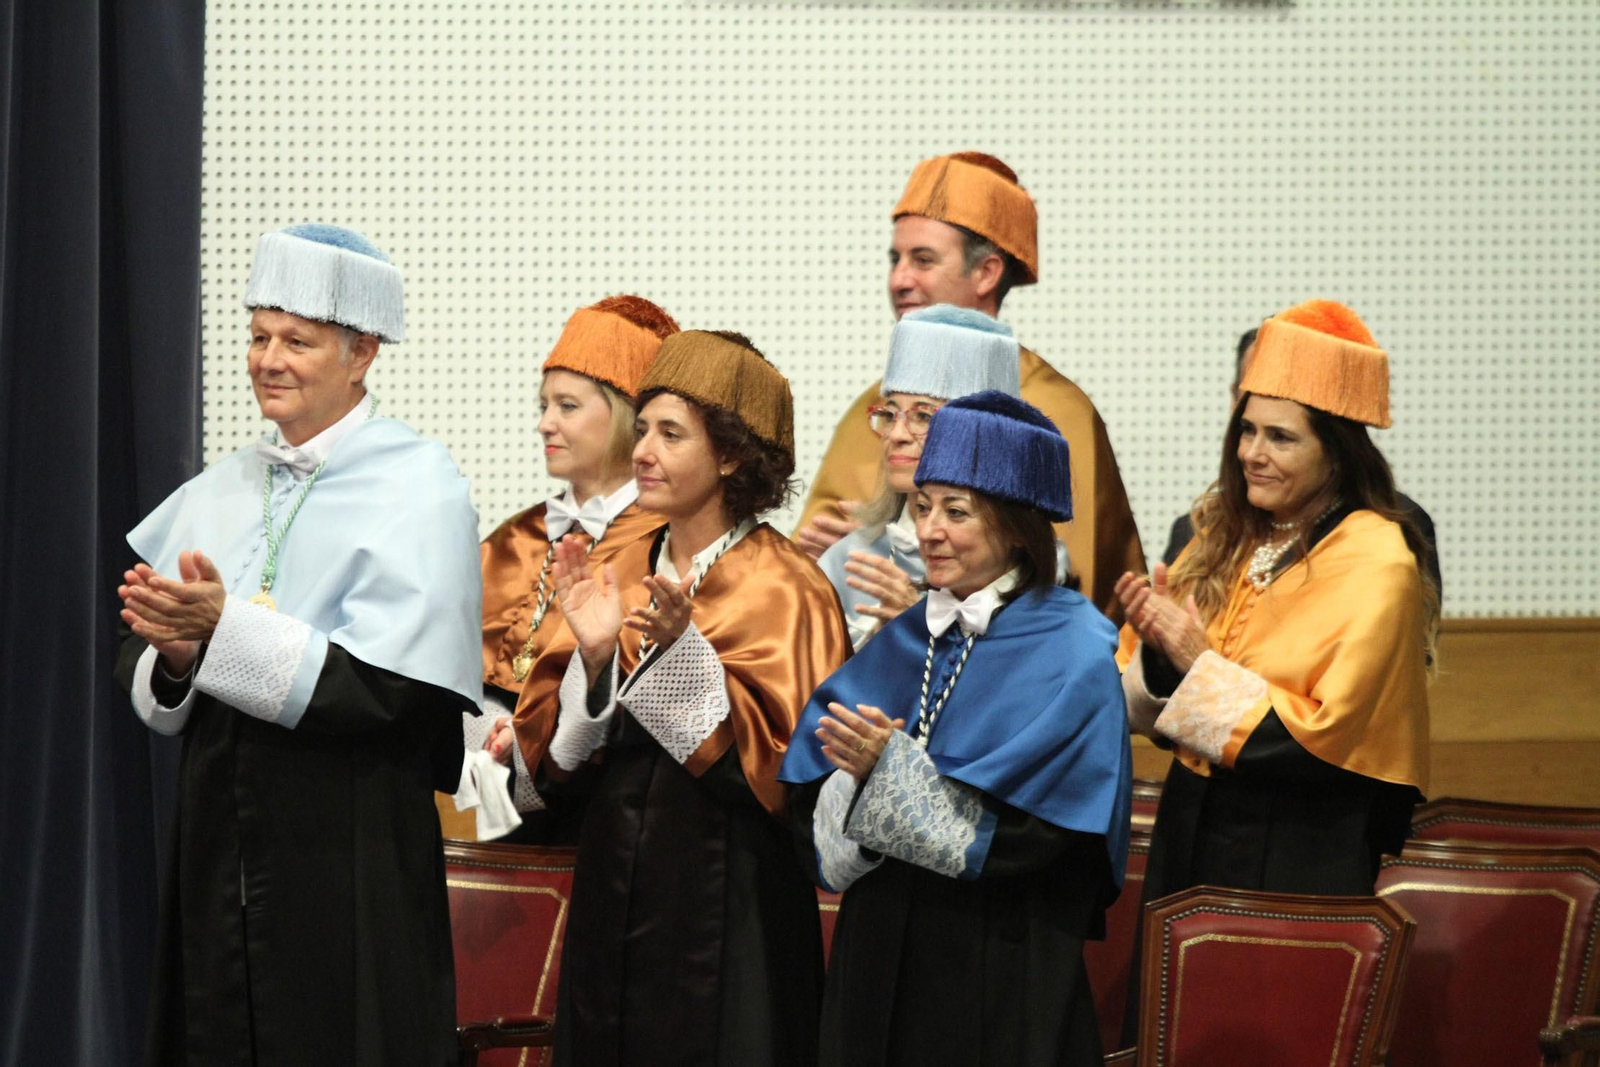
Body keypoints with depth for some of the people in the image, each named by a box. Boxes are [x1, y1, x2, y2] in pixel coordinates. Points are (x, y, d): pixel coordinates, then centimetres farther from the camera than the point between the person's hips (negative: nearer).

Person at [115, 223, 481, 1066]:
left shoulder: (418, 492, -6)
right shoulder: (217, 494, 11)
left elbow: (389, 694, -16)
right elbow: (143, 682, 10)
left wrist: (225, 630, -21)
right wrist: (171, 656, -13)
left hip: (352, 862, -5)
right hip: (218, 852, 5)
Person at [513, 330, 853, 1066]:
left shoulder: (781, 589, -7)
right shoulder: (623, 574, 9)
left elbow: (773, 762, -17)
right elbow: (555, 751, 4)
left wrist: (681, 647, -25)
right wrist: (593, 655, -13)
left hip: (728, 899, -5)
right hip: (613, 887, 6)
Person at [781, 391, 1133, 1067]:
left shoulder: (1074, 655, -8)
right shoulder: (901, 643, 11)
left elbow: (1022, 833, -17)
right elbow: (814, 811, 5)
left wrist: (888, 767, -22)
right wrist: (855, 773, -16)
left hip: (1001, 976, -5)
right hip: (880, 959, 5)